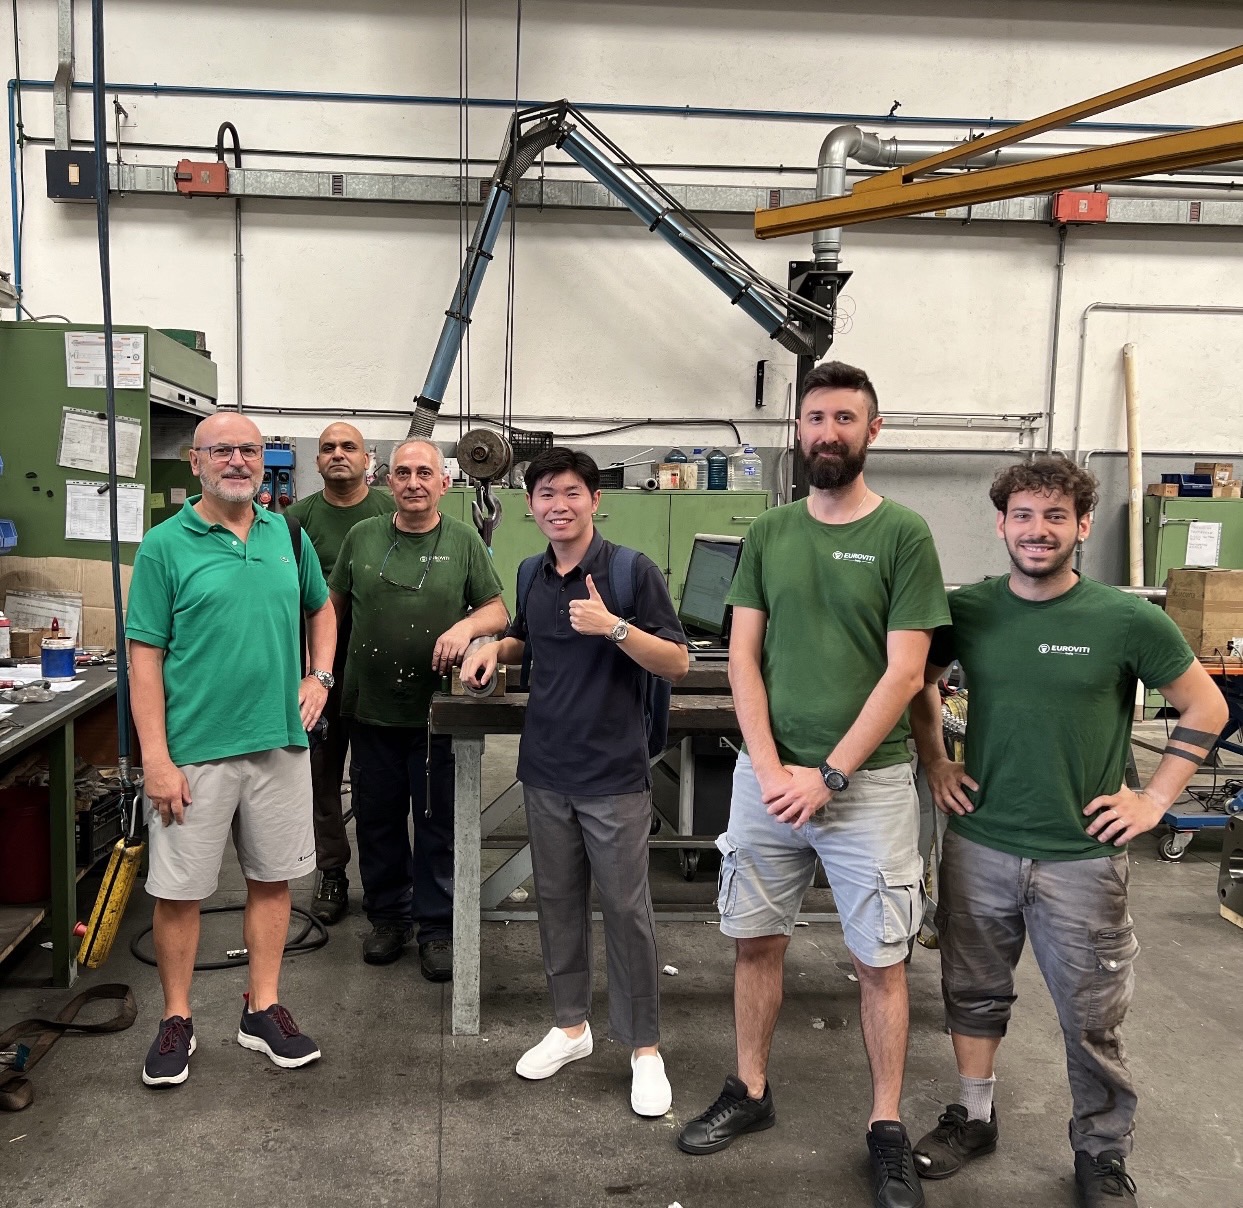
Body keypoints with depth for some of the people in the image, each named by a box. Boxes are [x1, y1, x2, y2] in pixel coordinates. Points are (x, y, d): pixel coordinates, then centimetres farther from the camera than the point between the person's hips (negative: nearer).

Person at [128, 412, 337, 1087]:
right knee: (179, 890, 6)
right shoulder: (165, 545, -6)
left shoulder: (288, 536, 7)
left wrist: (319, 676, 8)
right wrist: (156, 758, -14)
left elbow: (321, 608, 24)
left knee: (273, 878, 12)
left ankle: (263, 1010, 28)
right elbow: (145, 656, -9)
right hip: (195, 751, -4)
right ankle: (177, 1020, 26)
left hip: (280, 742, 4)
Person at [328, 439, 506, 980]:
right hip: (371, 710, 2)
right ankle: (388, 916, 31)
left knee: (439, 824, 7)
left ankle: (437, 927, 22)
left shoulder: (464, 541, 0)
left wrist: (466, 625, -18)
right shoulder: (361, 537, 5)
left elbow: (497, 612, 3)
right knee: (377, 821, 13)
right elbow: (334, 607, 13)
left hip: (437, 712, -2)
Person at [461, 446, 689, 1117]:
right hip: (546, 769, 6)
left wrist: (613, 626, -25)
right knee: (557, 900, 14)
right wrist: (496, 648, 5)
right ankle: (570, 1025, 31)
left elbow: (677, 663, -11)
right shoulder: (533, 575, 8)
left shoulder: (633, 570, -10)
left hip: (614, 773, -5)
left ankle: (644, 1047, 17)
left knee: (625, 907, 2)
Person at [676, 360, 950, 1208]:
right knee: (758, 940, 13)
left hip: (870, 781, -3)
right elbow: (744, 657, 3)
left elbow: (904, 673, -9)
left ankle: (888, 1127, 24)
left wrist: (828, 775, -13)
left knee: (880, 960, 7)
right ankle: (751, 1093, 32)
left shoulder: (904, 535, -5)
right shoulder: (769, 534, 5)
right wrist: (770, 766, -8)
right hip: (768, 774, 4)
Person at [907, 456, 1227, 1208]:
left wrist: (1157, 797, -4)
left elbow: (1207, 708, 1)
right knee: (974, 994, 17)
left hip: (1084, 857, -2)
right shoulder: (967, 610, -3)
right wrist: (935, 762, 7)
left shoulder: (1126, 619, -9)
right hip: (980, 845, 2)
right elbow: (920, 682, 15)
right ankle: (973, 1117, 37)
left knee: (1093, 1018, 10)